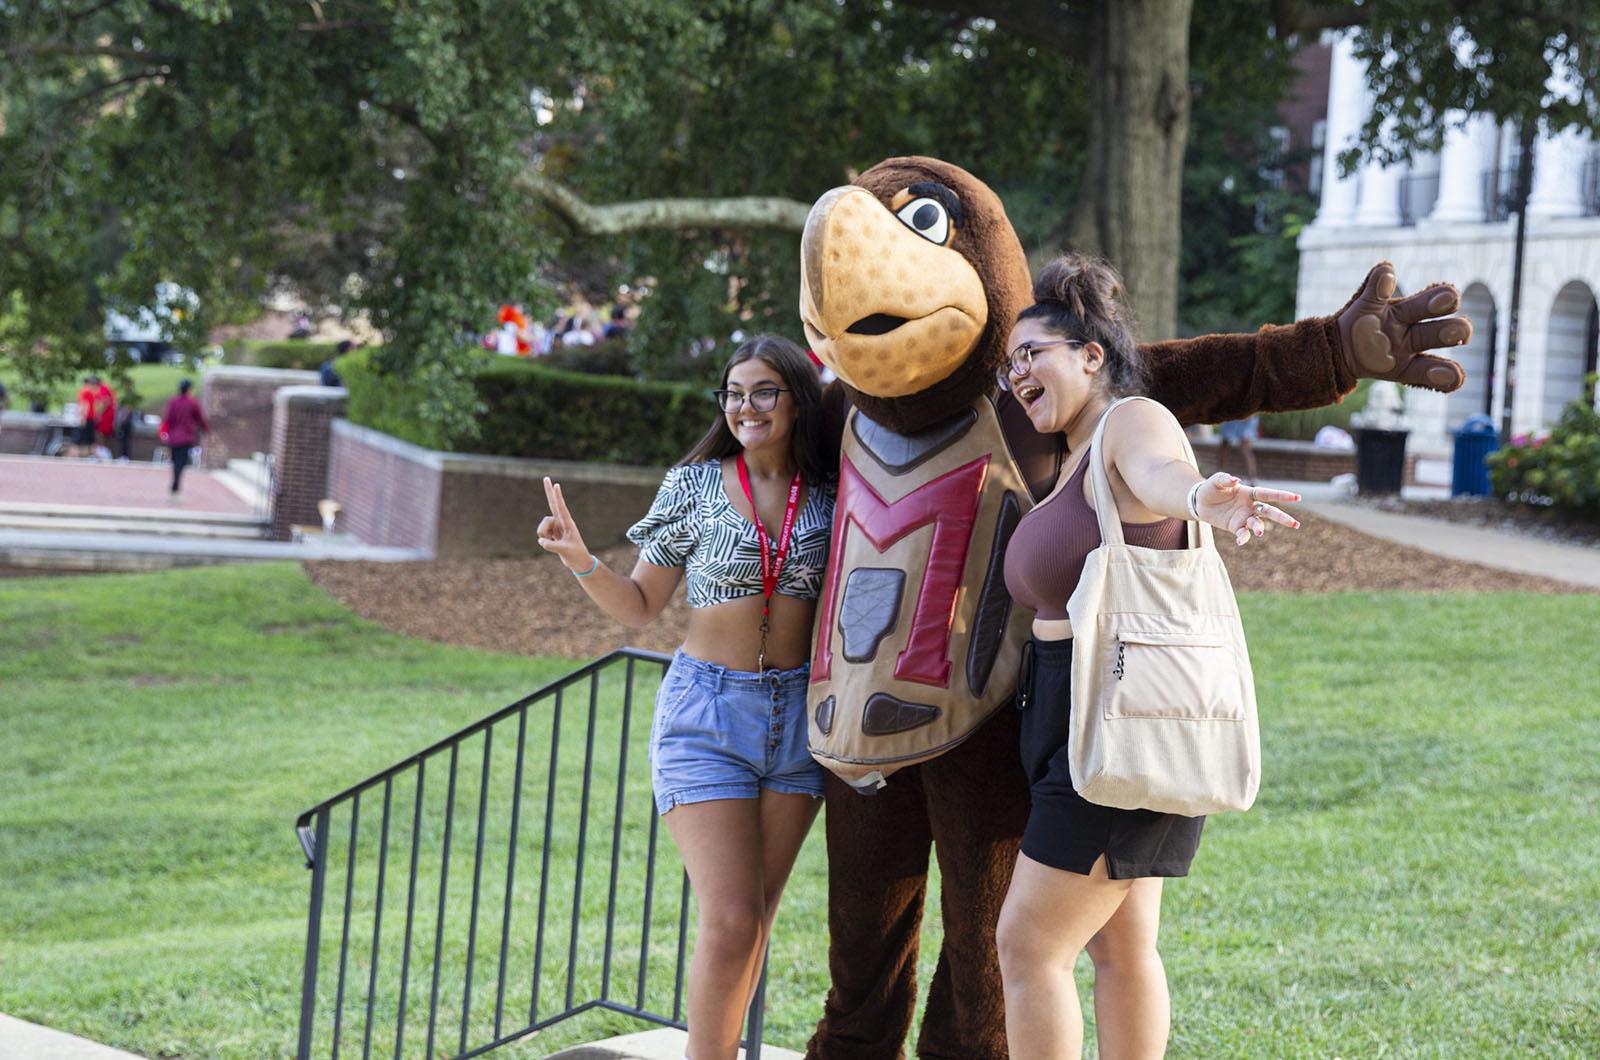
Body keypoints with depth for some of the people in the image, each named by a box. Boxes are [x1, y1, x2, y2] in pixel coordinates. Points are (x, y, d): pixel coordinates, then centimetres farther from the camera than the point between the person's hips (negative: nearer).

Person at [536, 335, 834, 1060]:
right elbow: (639, 607, 0)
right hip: (706, 711, -3)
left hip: (798, 712, 3)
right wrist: (581, 561, -15)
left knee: (753, 924, 7)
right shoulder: (695, 485, -2)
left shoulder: (827, 494, 4)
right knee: (731, 923, -12)